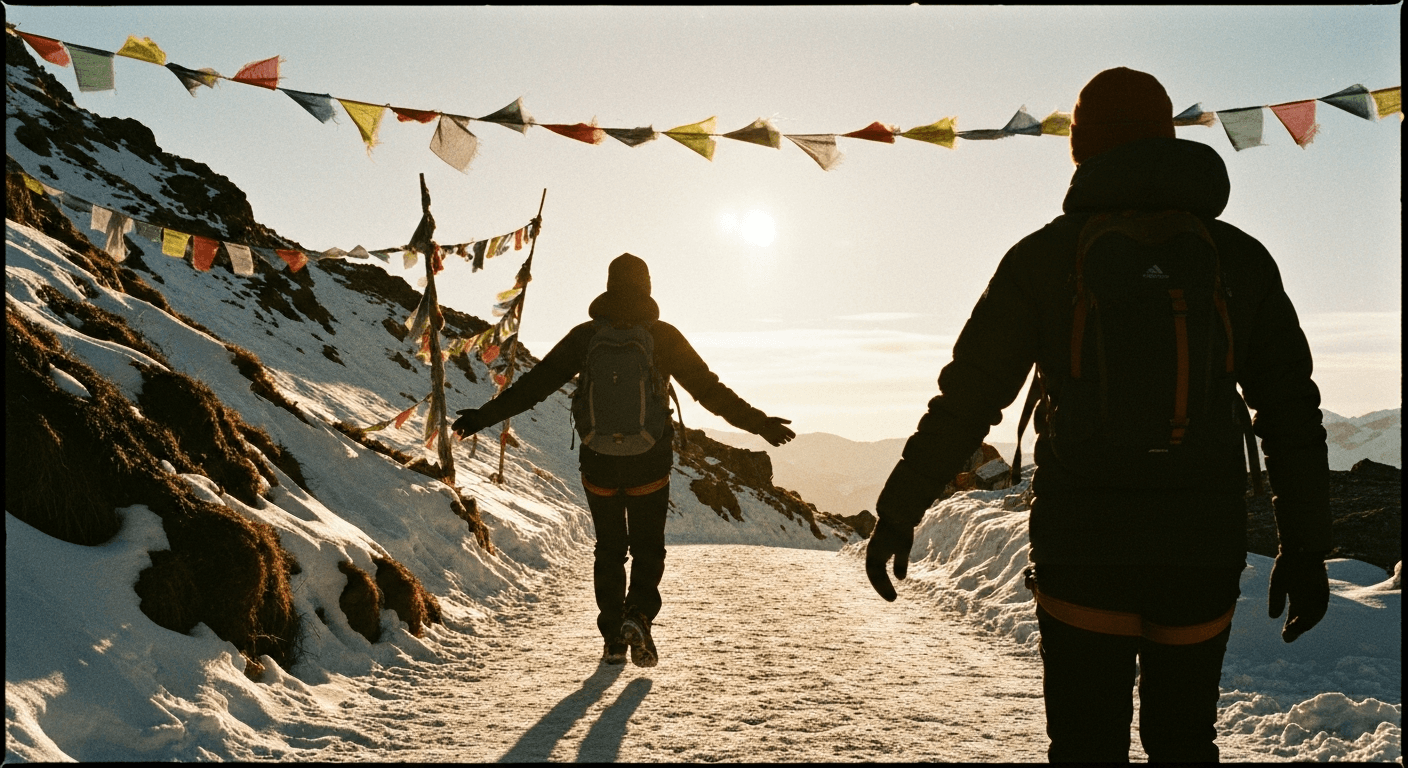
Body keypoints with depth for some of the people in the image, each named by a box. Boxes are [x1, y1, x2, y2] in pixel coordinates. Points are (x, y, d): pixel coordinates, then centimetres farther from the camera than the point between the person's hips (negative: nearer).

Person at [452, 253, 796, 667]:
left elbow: (535, 384, -2)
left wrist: (483, 416, 6)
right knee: (648, 547, 14)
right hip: (650, 462, -1)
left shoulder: (585, 336, -1)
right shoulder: (664, 337, -4)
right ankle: (638, 615, -9)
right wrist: (758, 423, 2)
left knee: (609, 548, 16)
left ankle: (614, 638, 16)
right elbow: (709, 389, -5)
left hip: (599, 461, 1)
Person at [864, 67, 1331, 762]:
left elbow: (967, 396, -5)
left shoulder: (1046, 255, -3)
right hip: (1204, 555, 3)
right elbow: (1291, 413, 7)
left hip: (1082, 552, -2)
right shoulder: (1240, 258, 5)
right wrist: (1306, 547, 15)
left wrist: (899, 511, 3)